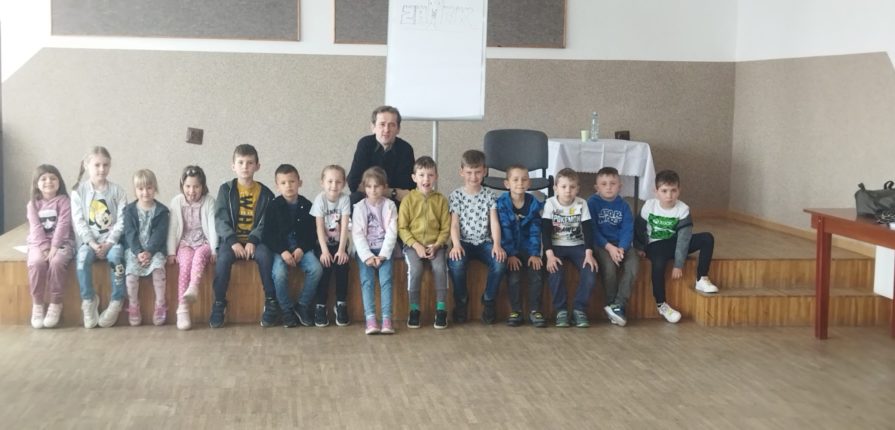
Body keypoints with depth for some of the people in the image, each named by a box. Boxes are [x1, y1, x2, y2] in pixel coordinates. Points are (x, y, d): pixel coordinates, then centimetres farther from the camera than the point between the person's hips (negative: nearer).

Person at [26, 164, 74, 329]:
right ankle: (37, 304, -16)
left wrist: (54, 247, -19)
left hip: (61, 242, -2)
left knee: (57, 262, -34)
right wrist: (44, 247, -17)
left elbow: (63, 225, -8)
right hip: (39, 243, 2)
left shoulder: (64, 201, 3)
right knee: (36, 263, -31)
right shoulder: (32, 204, 10)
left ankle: (55, 303, -17)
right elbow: (35, 228, -2)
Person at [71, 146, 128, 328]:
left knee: (116, 255, -32)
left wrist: (109, 243, -17)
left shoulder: (117, 191, 2)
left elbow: (121, 221, -3)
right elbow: (79, 222, -3)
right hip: (88, 240, 0)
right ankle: (89, 300, -15)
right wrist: (92, 243, -16)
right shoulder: (79, 191, 2)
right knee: (83, 256, -31)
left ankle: (116, 301, -18)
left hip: (112, 239, 0)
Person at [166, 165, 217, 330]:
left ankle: (193, 289, -57)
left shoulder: (209, 201, -2)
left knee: (199, 255, -35)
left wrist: (214, 249, -16)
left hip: (204, 242, 0)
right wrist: (171, 252, -6)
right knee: (186, 263, -29)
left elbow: (213, 226, -7)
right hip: (185, 243, 0)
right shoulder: (177, 201, 0)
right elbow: (172, 228, 0)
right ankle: (182, 309, -35)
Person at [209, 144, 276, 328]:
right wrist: (233, 242, -19)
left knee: (264, 256, -32)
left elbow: (265, 222, -1)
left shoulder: (265, 193, 6)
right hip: (231, 238, 0)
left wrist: (253, 241, -19)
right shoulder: (226, 189, 4)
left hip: (255, 239, 0)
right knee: (223, 259, -32)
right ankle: (219, 304, -18)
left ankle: (271, 302, -19)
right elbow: (220, 220, -4)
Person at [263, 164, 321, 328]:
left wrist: (302, 249, -12)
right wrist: (282, 251, -16)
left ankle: (303, 306, -5)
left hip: (302, 248, 2)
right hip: (281, 249, -1)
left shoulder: (306, 205, 4)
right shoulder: (274, 206, 0)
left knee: (316, 269, -26)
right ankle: (287, 310, -6)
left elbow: (312, 233, 5)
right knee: (279, 274, -30)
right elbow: (268, 234, -3)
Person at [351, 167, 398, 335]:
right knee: (367, 280, -20)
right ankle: (370, 319, -28)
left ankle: (387, 319, -27)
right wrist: (367, 256, -17)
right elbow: (357, 234, -5)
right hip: (365, 250, 0)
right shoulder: (359, 207, 3)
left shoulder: (389, 205, 3)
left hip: (384, 249, 0)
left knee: (385, 279, -21)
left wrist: (382, 255, -15)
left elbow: (391, 232, -4)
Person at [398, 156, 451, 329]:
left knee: (440, 268, -27)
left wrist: (436, 245, -11)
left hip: (435, 245, 1)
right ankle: (414, 309, -13)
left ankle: (441, 309, -14)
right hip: (413, 244, -1)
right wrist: (416, 245, -13)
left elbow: (446, 228, 4)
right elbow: (402, 228, -2)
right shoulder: (408, 199, 0)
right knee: (415, 269, -29)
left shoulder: (441, 200, 4)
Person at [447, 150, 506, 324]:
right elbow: (454, 224, -5)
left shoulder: (489, 195, 6)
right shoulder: (456, 195, 3)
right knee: (455, 263, -34)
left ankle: (489, 299, -3)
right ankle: (461, 300, -5)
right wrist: (456, 244, -23)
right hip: (463, 242, -1)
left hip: (484, 242, 1)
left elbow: (494, 222, -2)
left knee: (500, 261, -29)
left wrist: (497, 245, -19)